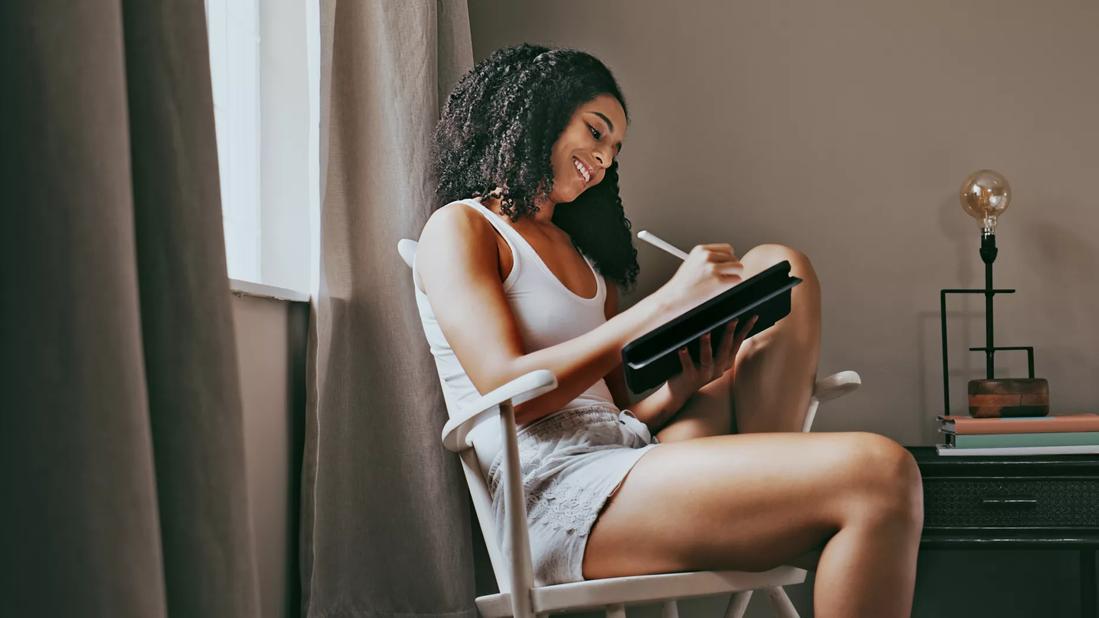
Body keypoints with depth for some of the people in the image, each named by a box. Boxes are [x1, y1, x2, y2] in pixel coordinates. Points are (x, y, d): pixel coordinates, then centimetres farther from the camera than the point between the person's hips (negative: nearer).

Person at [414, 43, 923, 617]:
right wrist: (666, 303, -13)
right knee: (877, 473, -26)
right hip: (560, 491, -8)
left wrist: (688, 382, -5)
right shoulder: (458, 228, 3)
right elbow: (508, 392, -12)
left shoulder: (586, 256, 27)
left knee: (779, 268, 3)